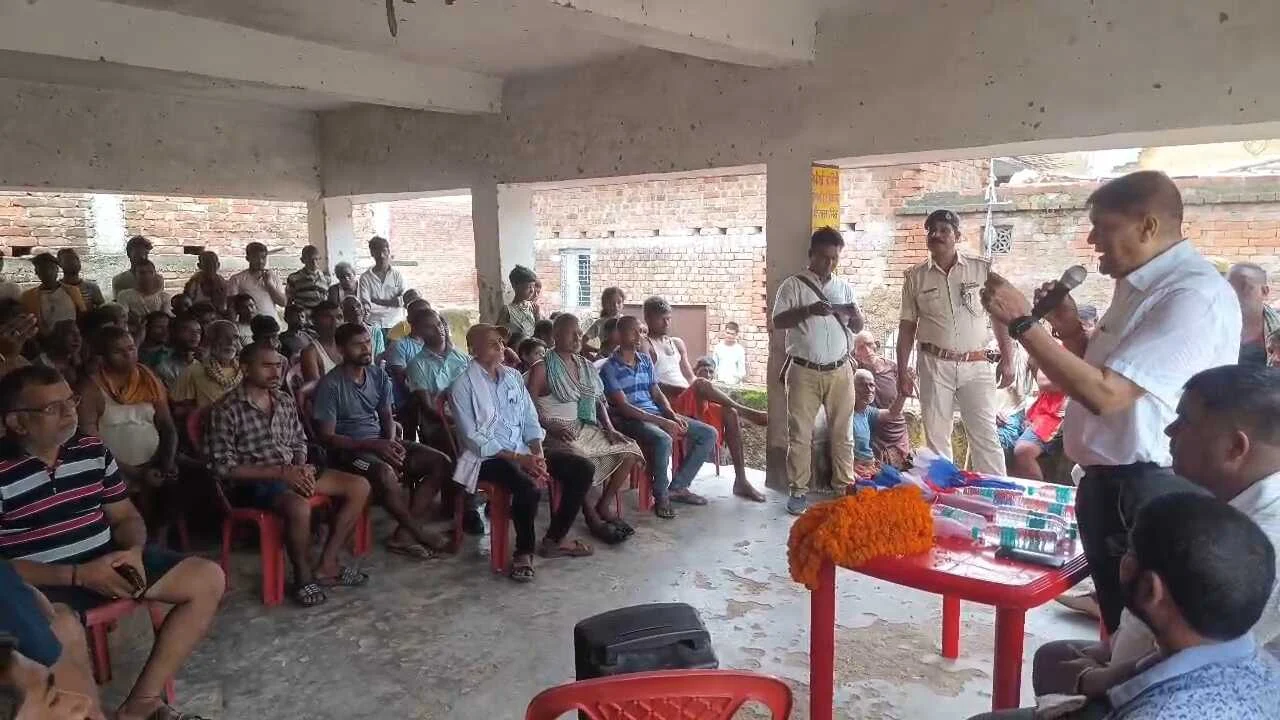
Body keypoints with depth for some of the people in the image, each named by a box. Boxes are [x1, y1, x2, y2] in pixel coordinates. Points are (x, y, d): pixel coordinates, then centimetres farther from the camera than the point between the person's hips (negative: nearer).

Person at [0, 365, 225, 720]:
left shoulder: (93, 450, 6)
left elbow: (125, 516, 13)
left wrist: (133, 550, -10)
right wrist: (77, 575, -22)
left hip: (107, 561, 6)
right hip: (40, 583, -6)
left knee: (208, 579, -6)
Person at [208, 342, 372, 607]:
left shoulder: (285, 400, 10)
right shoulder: (226, 410, -11)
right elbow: (223, 467, -15)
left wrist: (302, 468, -5)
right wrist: (279, 473, -20)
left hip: (291, 473, 8)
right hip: (252, 482, -7)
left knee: (359, 486, -5)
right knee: (299, 506, -38)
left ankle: (326, 565, -1)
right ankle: (303, 576, -11)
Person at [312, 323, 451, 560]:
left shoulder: (379, 376, 7)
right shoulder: (330, 385, -12)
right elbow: (326, 436, -14)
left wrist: (391, 443, -9)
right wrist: (372, 445, -23)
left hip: (381, 442, 7)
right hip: (347, 449, -7)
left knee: (439, 462, -10)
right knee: (385, 472, -38)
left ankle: (403, 534, -13)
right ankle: (419, 533, -16)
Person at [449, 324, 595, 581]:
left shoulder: (514, 376, 11)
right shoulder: (463, 386, -7)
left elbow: (530, 421, 11)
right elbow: (473, 438, -13)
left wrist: (538, 456, -8)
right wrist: (518, 458, -19)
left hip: (523, 453, 7)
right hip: (487, 458, -7)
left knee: (583, 469, -5)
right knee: (529, 485, -36)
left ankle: (554, 539, 6)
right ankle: (524, 552, -12)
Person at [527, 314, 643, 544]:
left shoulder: (585, 365, 16)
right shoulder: (542, 368, -4)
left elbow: (599, 401, 17)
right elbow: (529, 409, -10)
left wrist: (610, 429, 2)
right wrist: (552, 428, -23)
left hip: (588, 428, 7)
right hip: (559, 432, -7)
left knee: (629, 449, -9)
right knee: (583, 460, -36)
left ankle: (604, 505, 3)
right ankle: (592, 516, -14)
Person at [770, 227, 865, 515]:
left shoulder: (844, 286, 12)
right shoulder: (793, 285, 0)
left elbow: (857, 328, 13)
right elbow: (778, 321, -10)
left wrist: (854, 315, -10)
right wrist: (808, 310, -24)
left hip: (840, 371, 3)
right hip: (804, 372, -3)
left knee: (842, 432, 7)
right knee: (800, 434, 0)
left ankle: (844, 487, 16)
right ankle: (798, 491, 8)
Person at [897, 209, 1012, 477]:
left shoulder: (983, 268, 2)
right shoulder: (915, 277, 5)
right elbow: (907, 327, 8)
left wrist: (1007, 360, -3)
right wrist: (902, 371, 4)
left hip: (976, 365, -1)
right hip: (934, 366, 1)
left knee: (986, 436, -2)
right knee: (936, 437, 6)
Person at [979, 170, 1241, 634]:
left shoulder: (1194, 295, -22)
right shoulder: (1140, 285, 10)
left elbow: (1105, 394, -28)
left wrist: (1022, 323, -23)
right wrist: (1070, 330, 2)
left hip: (1149, 494, -10)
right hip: (1110, 484, 10)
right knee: (1123, 627, 23)